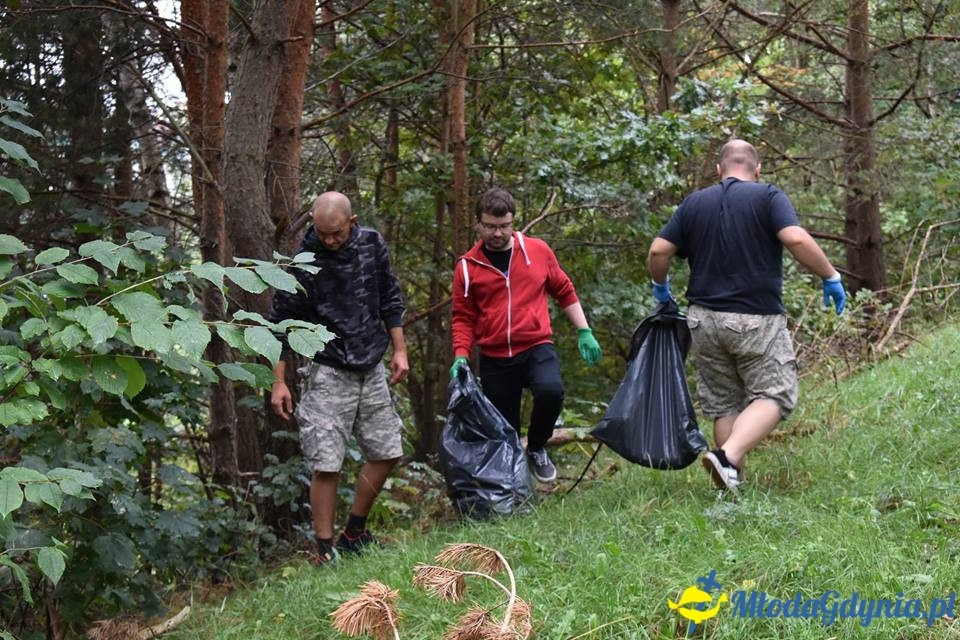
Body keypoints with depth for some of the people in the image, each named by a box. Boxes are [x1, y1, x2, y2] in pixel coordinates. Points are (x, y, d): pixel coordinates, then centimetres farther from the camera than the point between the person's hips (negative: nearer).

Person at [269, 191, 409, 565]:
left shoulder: (372, 245, 0)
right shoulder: (303, 262, -13)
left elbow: (390, 299, 13)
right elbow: (281, 322, -7)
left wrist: (399, 350, 9)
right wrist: (278, 382, -9)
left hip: (372, 368, 5)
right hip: (328, 372, -5)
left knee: (386, 452, 10)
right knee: (326, 465, -10)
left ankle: (354, 533, 26)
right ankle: (325, 549, 2)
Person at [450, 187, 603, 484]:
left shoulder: (538, 251, 3)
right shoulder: (467, 266, 2)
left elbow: (564, 291, 14)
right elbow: (463, 317, 6)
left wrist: (584, 331, 10)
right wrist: (461, 355, -7)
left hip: (536, 348, -1)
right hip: (494, 358, 1)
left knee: (551, 390, -29)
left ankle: (536, 448, -2)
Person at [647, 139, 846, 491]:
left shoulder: (693, 203, 8)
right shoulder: (768, 197, -3)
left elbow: (658, 251, 3)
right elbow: (797, 239, -18)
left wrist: (660, 286, 21)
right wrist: (831, 277, -7)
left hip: (704, 319, 5)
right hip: (757, 319, -4)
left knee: (723, 403, 13)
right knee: (773, 395, 2)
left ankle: (733, 484, 12)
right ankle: (729, 457, -19)